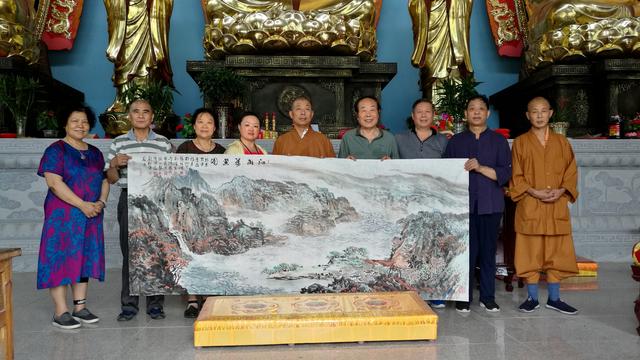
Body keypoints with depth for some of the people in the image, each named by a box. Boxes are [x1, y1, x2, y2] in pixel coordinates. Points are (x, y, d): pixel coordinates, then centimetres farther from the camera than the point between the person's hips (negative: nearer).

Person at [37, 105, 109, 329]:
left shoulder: (95, 152, 14)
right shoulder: (56, 150, -4)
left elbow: (104, 180, 14)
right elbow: (54, 182, -14)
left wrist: (101, 202, -5)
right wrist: (82, 205, -19)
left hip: (91, 216, 6)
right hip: (63, 215, -6)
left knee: (85, 258, 8)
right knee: (61, 258, -4)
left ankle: (80, 307, 16)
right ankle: (60, 312, 1)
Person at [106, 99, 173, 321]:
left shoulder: (164, 143, 7)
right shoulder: (119, 143, 10)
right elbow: (111, 179, 13)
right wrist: (114, 164, -6)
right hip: (129, 200, 1)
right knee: (129, 252, 3)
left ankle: (155, 304, 12)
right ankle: (128, 304, 14)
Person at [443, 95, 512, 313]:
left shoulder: (499, 141, 8)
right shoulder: (455, 142, 12)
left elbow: (506, 173, -2)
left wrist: (481, 168, -14)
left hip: (490, 204, 0)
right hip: (463, 204, 0)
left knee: (488, 251, 5)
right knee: (466, 251, -1)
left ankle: (488, 297, 17)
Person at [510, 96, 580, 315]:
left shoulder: (561, 142, 10)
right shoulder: (520, 142, 3)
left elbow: (571, 172, 8)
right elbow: (516, 177, 0)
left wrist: (561, 190, -10)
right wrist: (534, 192, -15)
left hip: (557, 207, 2)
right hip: (529, 207, -2)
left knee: (556, 252, 6)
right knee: (530, 253, 1)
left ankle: (554, 298, 18)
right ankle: (532, 298, 12)